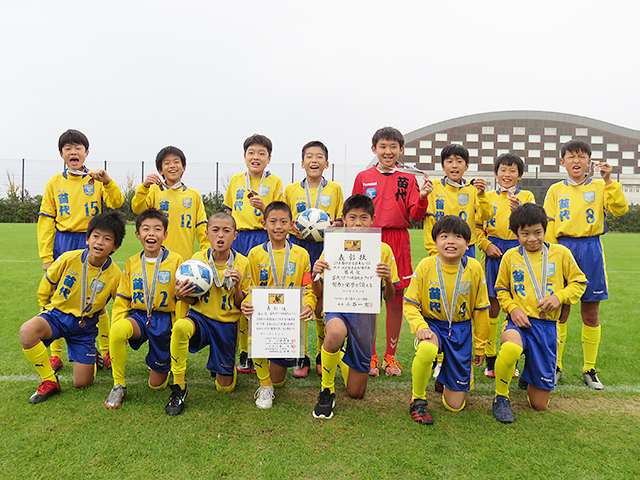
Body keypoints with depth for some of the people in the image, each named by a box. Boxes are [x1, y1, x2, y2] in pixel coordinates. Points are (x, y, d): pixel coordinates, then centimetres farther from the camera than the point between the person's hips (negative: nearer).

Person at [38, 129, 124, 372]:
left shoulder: (96, 180, 5)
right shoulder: (55, 183, 8)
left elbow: (116, 202, -10)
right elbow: (46, 221, 6)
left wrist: (107, 181, -25)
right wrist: (46, 256, -1)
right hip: (63, 245, 1)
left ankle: (106, 352, 14)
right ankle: (55, 354, 18)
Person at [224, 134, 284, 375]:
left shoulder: (275, 181, 5)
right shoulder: (235, 181, 15)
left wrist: (263, 207, -16)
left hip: (263, 239, -3)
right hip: (237, 239, 3)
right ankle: (244, 353, 14)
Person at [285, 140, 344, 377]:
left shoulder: (334, 189, 11)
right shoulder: (291, 190, 13)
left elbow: (341, 220, 15)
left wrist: (335, 225, -7)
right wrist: (291, 227, -4)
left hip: (326, 247, 0)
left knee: (324, 306, -1)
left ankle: (323, 356, 17)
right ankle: (302, 357, 9)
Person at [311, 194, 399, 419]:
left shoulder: (383, 250, 0)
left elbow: (389, 299, 2)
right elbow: (319, 294, 1)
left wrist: (387, 279, -19)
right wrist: (315, 275, -21)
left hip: (365, 313, 1)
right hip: (337, 307, -1)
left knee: (356, 393, 6)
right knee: (335, 333, -41)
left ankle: (341, 359, 40)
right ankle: (327, 390, -13)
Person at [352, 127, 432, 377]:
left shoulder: (408, 179, 8)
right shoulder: (363, 178, 8)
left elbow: (415, 215, 2)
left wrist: (422, 197, -14)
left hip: (398, 244, 1)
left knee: (395, 302, 5)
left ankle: (390, 355, 20)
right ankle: (371, 356, 17)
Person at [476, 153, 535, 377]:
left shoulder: (526, 196, 8)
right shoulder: (488, 197, 11)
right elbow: (478, 226, 11)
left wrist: (518, 210, -24)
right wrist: (486, 245, -5)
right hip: (494, 252, 0)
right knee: (492, 306, 0)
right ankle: (490, 359, 10)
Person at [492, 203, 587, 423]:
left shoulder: (561, 253, 3)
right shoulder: (510, 256, 3)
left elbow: (579, 282, 11)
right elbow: (501, 289, 13)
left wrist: (559, 296, -9)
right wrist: (512, 308, -6)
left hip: (547, 325, 1)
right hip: (519, 322, -1)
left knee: (540, 404, 5)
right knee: (511, 348, -41)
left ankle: (529, 378, 43)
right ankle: (501, 397, -13)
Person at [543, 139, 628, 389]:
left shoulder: (599, 187, 7)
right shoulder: (556, 190, 8)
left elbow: (620, 209, -10)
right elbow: (548, 228, 5)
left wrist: (608, 180, -18)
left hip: (591, 249, 0)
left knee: (591, 313, 6)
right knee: (560, 311, 4)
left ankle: (589, 369, 19)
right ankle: (556, 366, 17)